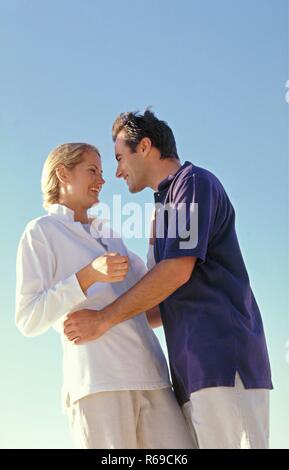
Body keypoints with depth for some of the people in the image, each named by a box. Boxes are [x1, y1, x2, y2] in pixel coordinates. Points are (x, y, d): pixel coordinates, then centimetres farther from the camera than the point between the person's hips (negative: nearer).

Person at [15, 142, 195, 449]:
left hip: (150, 377, 6)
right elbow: (28, 319, -3)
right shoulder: (42, 231, 8)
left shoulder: (108, 235, 27)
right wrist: (89, 275, -14)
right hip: (98, 379, -6)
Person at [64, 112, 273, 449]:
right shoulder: (168, 206, 29)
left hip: (224, 359, -9)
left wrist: (103, 320, -8)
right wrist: (121, 326, 27)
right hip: (196, 371, 9)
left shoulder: (194, 181, 2)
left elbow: (178, 270, -12)